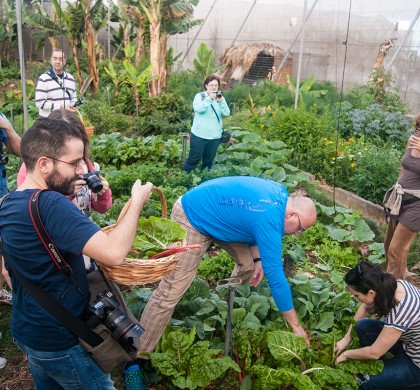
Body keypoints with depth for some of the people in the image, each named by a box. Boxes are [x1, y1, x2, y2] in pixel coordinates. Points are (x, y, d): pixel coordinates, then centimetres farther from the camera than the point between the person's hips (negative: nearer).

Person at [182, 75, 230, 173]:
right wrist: (209, 98, -26)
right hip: (199, 135, -4)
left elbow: (226, 113, -5)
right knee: (194, 159, 1)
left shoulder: (220, 98, 7)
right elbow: (198, 109, -21)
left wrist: (221, 101, -20)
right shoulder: (200, 96, -2)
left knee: (208, 161, 12)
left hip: (215, 136, 4)